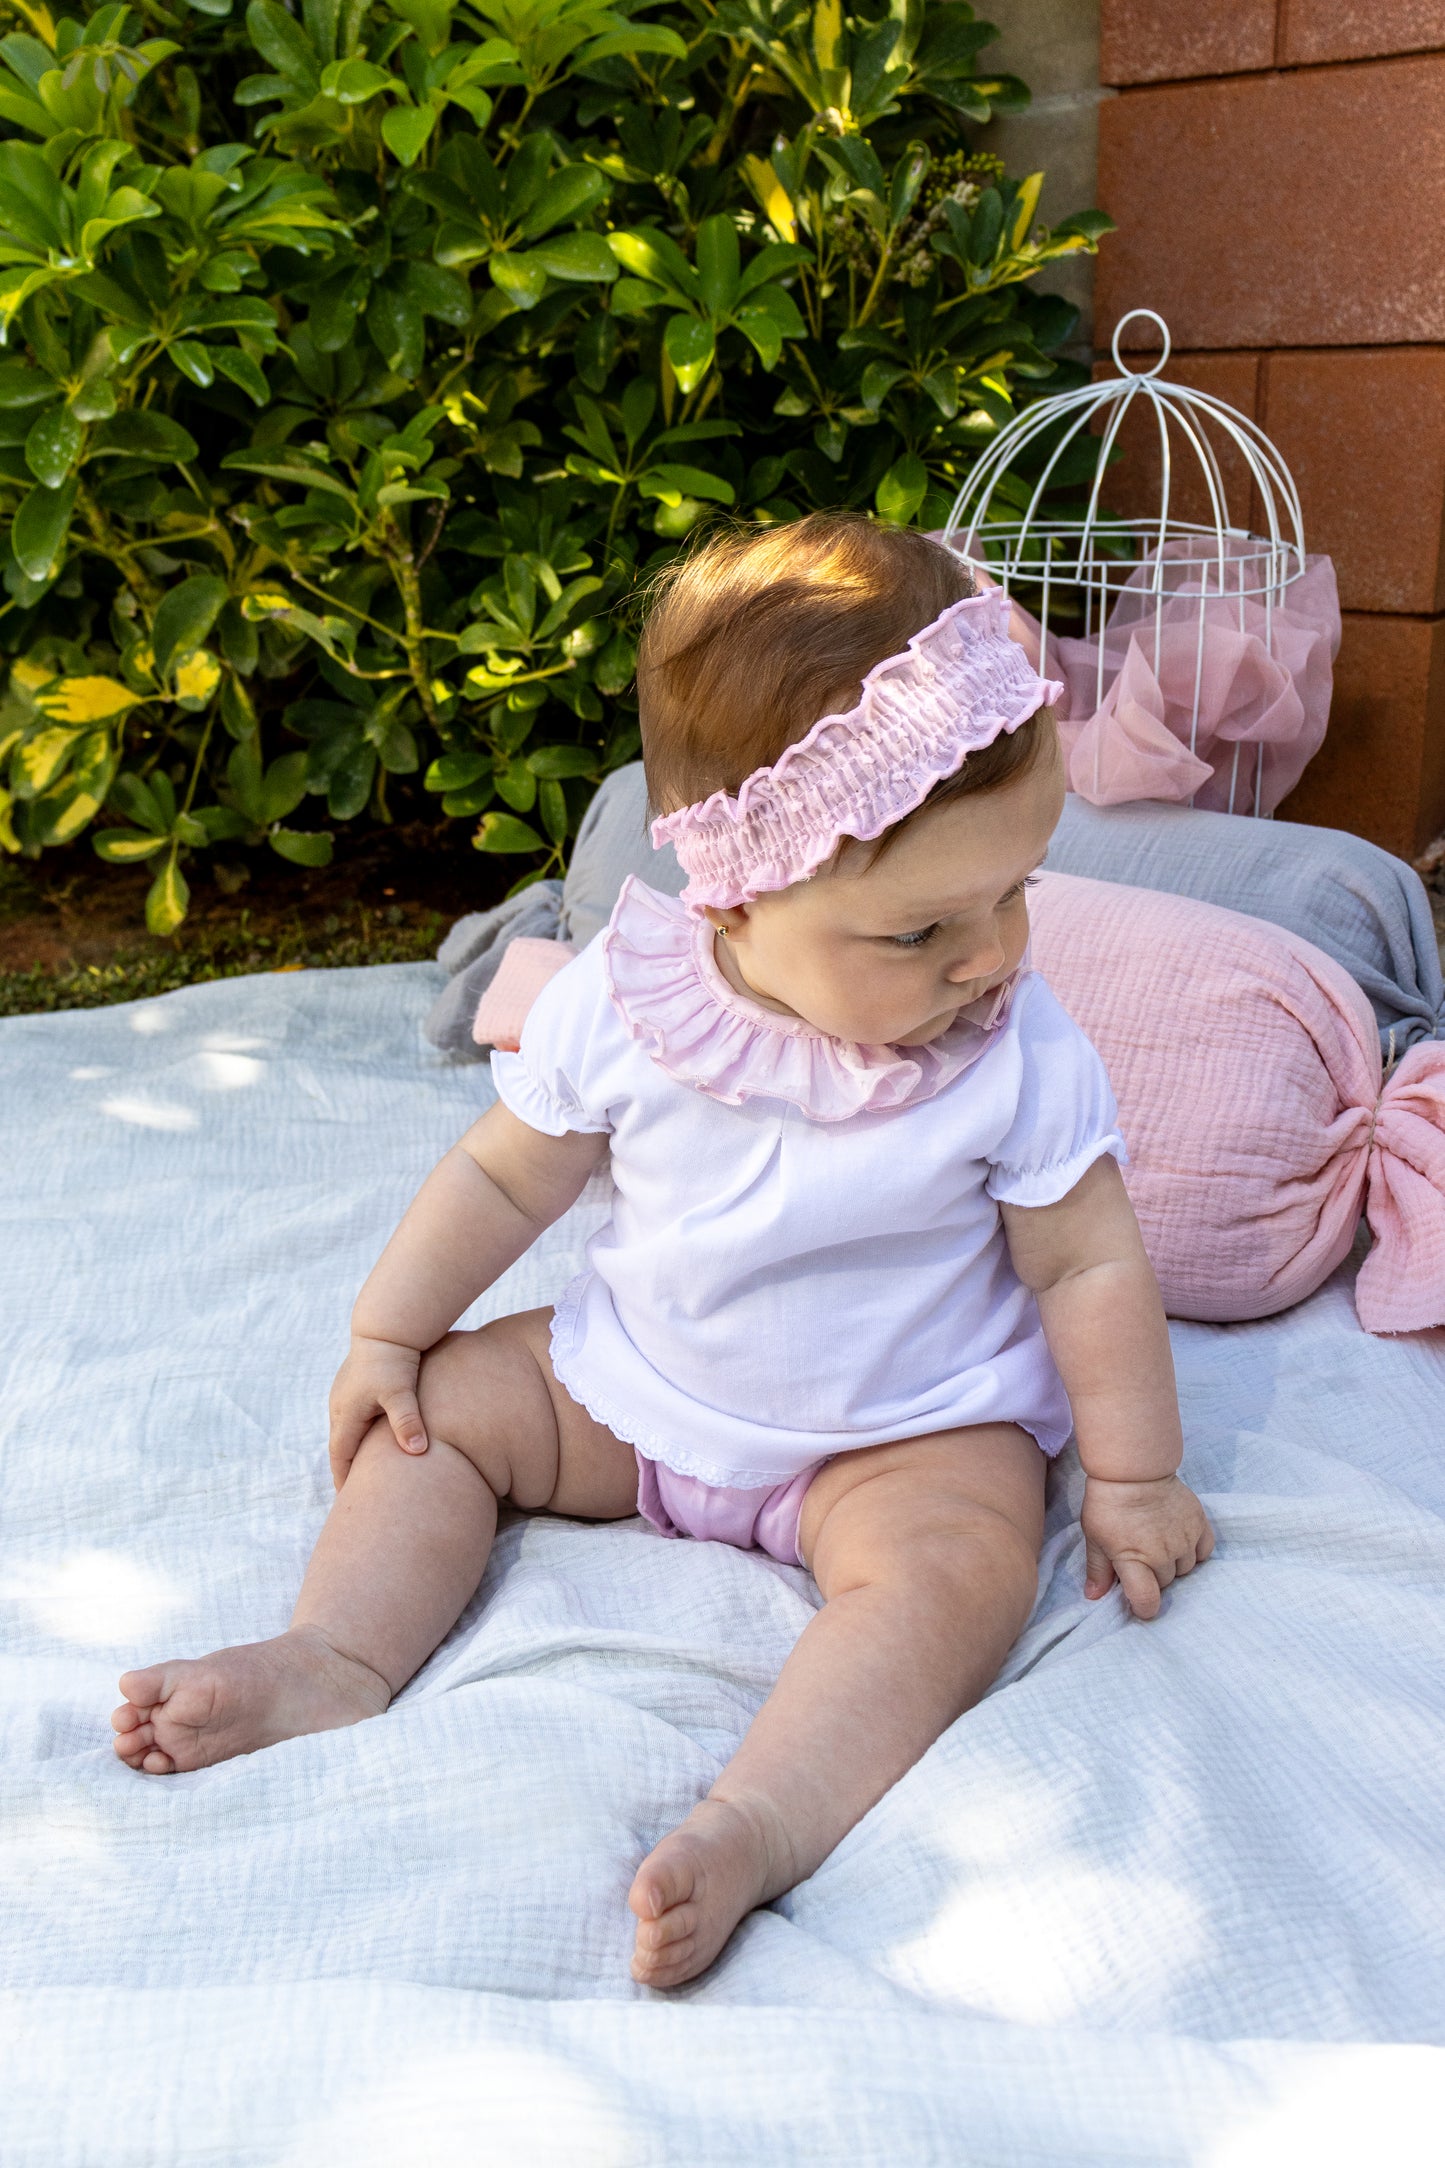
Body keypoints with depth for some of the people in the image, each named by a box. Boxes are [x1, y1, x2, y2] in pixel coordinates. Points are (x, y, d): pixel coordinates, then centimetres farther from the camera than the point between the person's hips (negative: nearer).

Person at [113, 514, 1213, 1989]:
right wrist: (386, 1336, 4)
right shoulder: (620, 1002, -17)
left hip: (908, 1432, -3)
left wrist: (1132, 1476, -5)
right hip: (639, 1385, 4)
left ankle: (764, 1820, -43)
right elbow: (504, 1175, -2)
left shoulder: (1021, 1061, -20)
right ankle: (341, 1656, -11)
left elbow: (1091, 1269, -8)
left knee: (960, 1564, -31)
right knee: (438, 1406, -1)